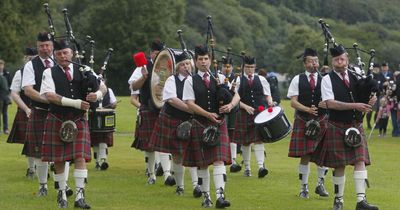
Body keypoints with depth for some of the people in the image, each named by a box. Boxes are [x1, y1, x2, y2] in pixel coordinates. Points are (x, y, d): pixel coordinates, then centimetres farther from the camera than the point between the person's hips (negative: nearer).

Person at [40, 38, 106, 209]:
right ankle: (62, 193, 22)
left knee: (80, 156, -11)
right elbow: (49, 95, -16)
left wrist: (98, 94, -18)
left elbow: (102, 87, 7)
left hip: (78, 120, 1)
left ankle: (80, 196, -12)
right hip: (57, 121, -1)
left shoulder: (83, 71, 7)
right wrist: (74, 103, -23)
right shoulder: (50, 73, -1)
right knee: (58, 159, 6)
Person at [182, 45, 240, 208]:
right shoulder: (191, 81, 1)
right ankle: (206, 197, 16)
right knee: (202, 163, 5)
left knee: (219, 160, -10)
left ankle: (220, 196, -18)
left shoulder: (220, 78, 7)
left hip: (219, 124, 1)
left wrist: (230, 105, -21)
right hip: (200, 125, -1)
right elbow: (190, 103, -8)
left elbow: (236, 96, 2)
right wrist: (209, 115, -19)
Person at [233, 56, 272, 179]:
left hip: (260, 113, 0)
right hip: (244, 114, 0)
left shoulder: (261, 79, 10)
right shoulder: (238, 81, 2)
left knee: (259, 140, -10)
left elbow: (267, 95, 14)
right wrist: (246, 107, -15)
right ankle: (247, 168, 17)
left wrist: (270, 104, -6)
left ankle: (261, 166, -20)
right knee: (245, 142, 6)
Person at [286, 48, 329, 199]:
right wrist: (307, 109, -20)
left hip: (322, 120, 2)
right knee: (305, 155, -1)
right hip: (303, 121, -2)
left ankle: (320, 184, 17)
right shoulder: (297, 80, 2)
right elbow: (293, 102, -5)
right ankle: (304, 188, 8)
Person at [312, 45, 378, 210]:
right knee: (339, 165, 2)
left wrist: (371, 100, -10)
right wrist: (354, 106, -23)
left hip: (356, 127, 3)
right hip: (337, 127, -3)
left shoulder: (356, 77, 8)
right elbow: (330, 103, -16)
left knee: (360, 161, -7)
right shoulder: (327, 80, -4)